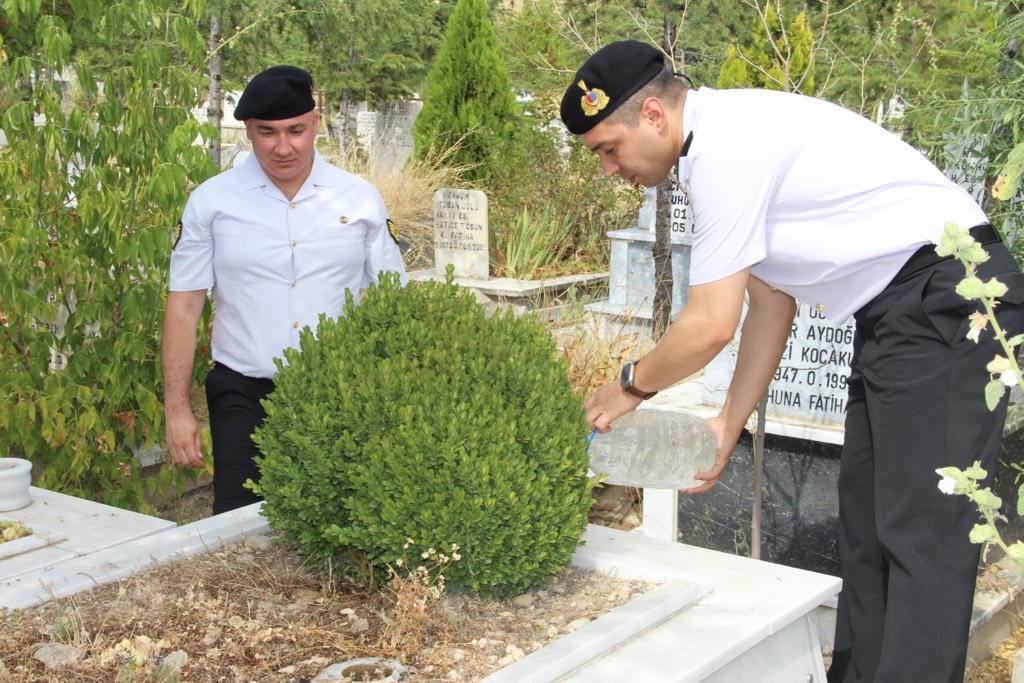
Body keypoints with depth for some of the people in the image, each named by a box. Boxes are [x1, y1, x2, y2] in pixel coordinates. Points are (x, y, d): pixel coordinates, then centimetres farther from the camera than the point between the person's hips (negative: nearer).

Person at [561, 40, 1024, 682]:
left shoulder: (727, 149, -18)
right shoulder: (731, 137, 13)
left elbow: (711, 326, -15)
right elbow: (771, 304, 16)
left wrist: (631, 385, 3)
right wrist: (729, 426, 16)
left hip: (942, 292, -10)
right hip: (899, 310, 11)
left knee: (920, 529, -10)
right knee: (866, 516, 12)